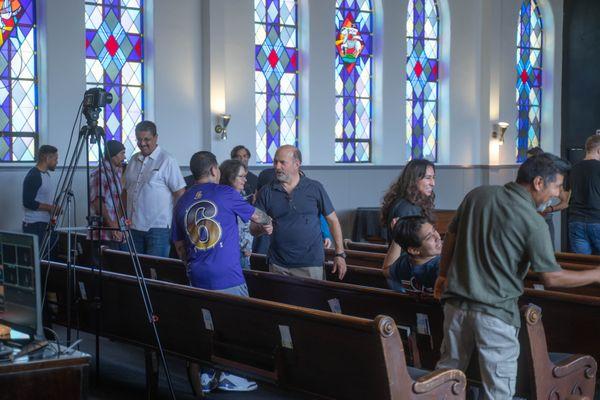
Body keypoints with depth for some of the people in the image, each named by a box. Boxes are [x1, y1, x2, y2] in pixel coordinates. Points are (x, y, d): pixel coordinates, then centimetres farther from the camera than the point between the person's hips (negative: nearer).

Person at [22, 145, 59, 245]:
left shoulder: (46, 174, 15)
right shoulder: (33, 176, -15)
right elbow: (28, 202, -21)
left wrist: (54, 207, 8)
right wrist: (50, 208, -17)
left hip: (45, 224, 9)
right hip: (34, 226, -9)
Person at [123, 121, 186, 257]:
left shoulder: (167, 161, -6)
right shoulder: (134, 160, 13)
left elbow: (180, 193, -8)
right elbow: (126, 191, 21)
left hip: (158, 227, -6)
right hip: (135, 226, 6)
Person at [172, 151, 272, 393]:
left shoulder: (182, 202, 12)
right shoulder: (226, 194, -4)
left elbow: (178, 245, 19)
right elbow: (256, 216, 12)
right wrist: (268, 223, 33)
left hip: (197, 277, 6)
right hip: (227, 276, -6)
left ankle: (205, 376, 16)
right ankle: (228, 375, 9)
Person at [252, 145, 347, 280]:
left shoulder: (315, 188, -1)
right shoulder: (266, 192, 2)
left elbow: (333, 221, 4)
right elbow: (253, 228, 2)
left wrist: (340, 254, -1)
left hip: (310, 264, -1)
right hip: (278, 265, 1)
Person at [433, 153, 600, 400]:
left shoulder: (477, 195, 1)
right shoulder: (533, 222, -15)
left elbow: (450, 238, 11)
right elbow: (552, 278, -12)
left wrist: (443, 274, 25)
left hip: (456, 303, 6)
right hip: (495, 313, -5)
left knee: (448, 369, 20)